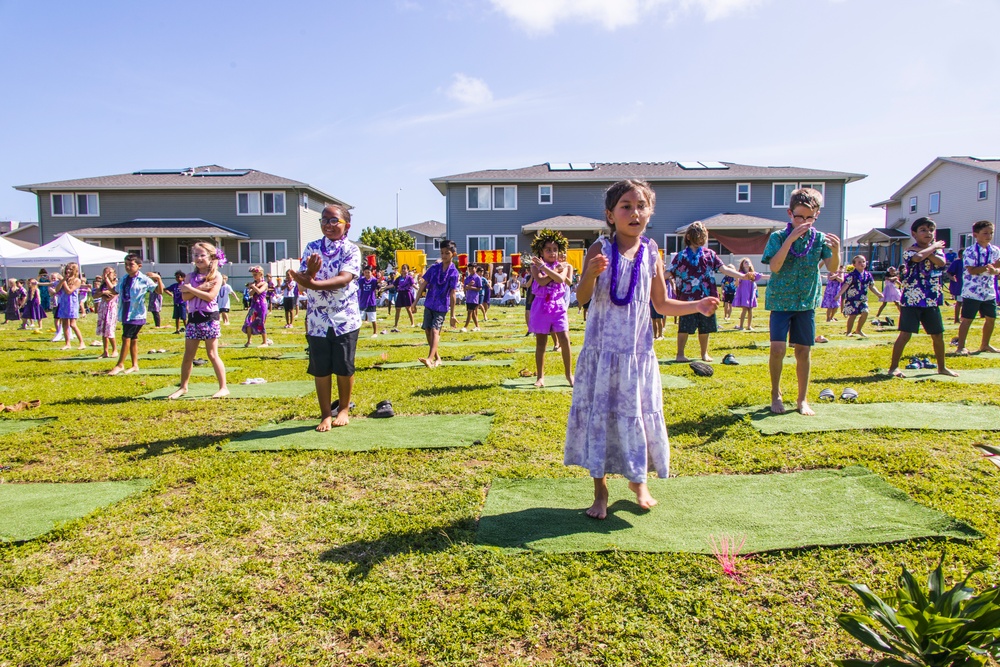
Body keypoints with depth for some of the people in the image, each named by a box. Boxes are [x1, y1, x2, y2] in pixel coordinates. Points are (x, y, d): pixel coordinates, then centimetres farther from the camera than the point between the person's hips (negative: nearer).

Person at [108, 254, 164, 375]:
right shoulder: (124, 279, 12)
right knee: (132, 339, 13)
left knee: (126, 337, -7)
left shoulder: (144, 280, -9)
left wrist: (158, 278, -30)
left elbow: (159, 291, -15)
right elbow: (115, 290, 29)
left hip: (136, 315, -7)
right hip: (126, 314, 7)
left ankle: (120, 364, 4)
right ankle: (135, 365, 20)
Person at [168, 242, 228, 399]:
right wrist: (200, 288, -16)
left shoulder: (216, 276, -2)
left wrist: (190, 288, -11)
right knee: (188, 356, 8)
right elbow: (185, 296, -4)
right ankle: (183, 387, 20)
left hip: (209, 317, -4)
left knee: (212, 354, -3)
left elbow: (210, 296, -16)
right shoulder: (190, 276, 10)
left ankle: (223, 387, 3)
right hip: (193, 318, 5)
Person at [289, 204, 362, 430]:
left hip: (345, 319, -2)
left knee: (344, 367, 6)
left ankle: (344, 409, 25)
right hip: (317, 320, 2)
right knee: (320, 369, 5)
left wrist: (313, 284, -33)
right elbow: (303, 284, -3)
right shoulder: (311, 249, 5)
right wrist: (310, 273, -26)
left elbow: (344, 279, -21)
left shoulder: (352, 250, -4)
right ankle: (325, 414, 18)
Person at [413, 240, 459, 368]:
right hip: (429, 304, 5)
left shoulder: (454, 273, -10)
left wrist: (453, 315, -7)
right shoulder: (434, 267, 0)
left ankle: (430, 359, -30)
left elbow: (452, 295, -8)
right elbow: (423, 285, 4)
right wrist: (415, 302, 1)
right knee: (427, 331, 7)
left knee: (435, 331, -18)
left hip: (442, 307, -5)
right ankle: (437, 358, 20)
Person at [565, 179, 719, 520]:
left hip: (638, 351, 3)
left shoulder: (651, 253, 3)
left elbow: (662, 304, 12)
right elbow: (582, 297, -15)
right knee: (598, 414, 3)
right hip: (602, 351, -3)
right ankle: (600, 491, 18)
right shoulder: (600, 249, -7)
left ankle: (638, 480, 33)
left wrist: (697, 306, -1)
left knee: (639, 414, 10)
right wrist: (591, 273, -33)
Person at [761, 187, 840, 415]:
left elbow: (832, 268, -11)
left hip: (807, 302, 2)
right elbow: (774, 266, -21)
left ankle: (802, 400, 19)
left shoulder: (819, 238, -1)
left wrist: (836, 251, -32)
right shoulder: (778, 237, -7)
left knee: (804, 351, 5)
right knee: (778, 348, -13)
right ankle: (775, 395, 9)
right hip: (780, 300, -2)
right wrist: (791, 238, -28)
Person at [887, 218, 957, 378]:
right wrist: (932, 247, -12)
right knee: (905, 334, -8)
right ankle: (893, 367, 1)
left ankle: (941, 367, 29)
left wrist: (928, 250, -14)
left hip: (932, 300, 5)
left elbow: (941, 262, -11)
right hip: (912, 299, -5)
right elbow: (918, 257, -28)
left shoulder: (937, 249, 10)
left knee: (938, 335, 13)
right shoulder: (909, 251, -5)